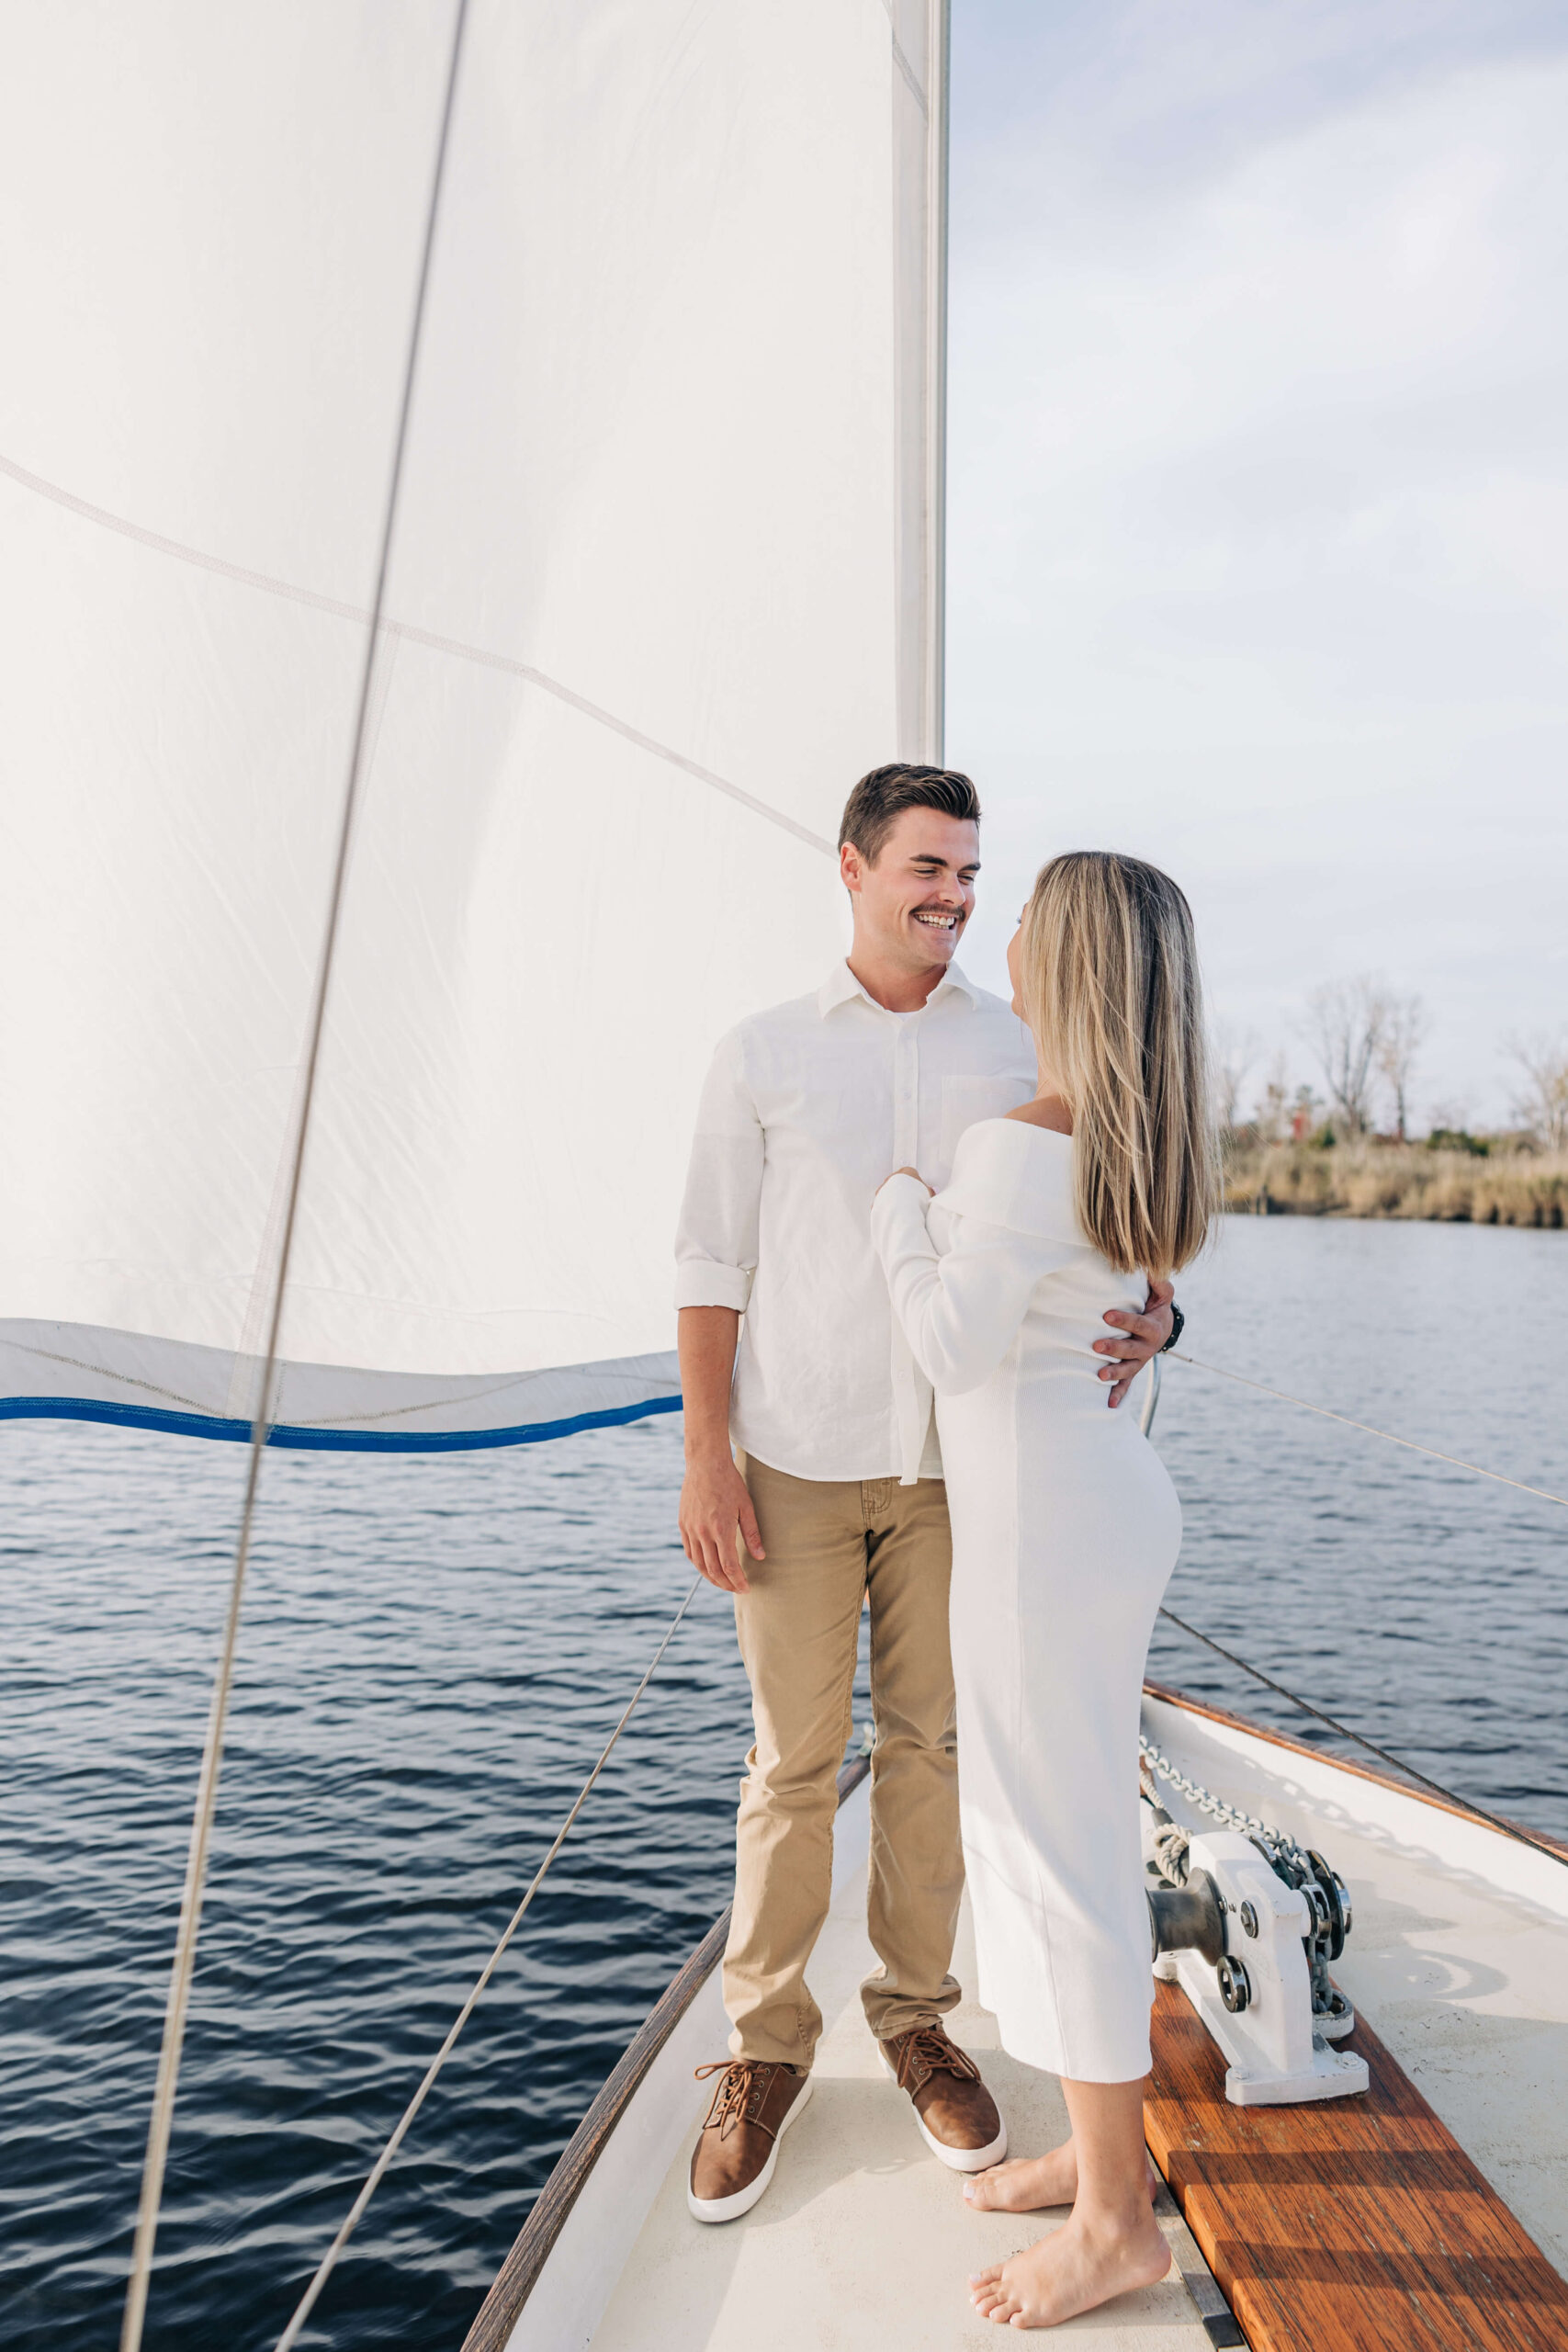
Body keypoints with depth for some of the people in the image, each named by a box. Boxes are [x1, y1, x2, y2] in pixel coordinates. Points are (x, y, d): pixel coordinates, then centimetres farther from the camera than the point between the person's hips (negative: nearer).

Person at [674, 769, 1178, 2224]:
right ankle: (767, 2048, 29)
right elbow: (711, 1267, -1)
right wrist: (706, 1454, -6)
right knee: (794, 1760, 8)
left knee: (930, 1744, 13)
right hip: (795, 1462, -1)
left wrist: (1147, 1310, -19)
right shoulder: (762, 1054, 0)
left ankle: (915, 2016, 35)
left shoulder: (1021, 1053, 3)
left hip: (957, 1460, 2)